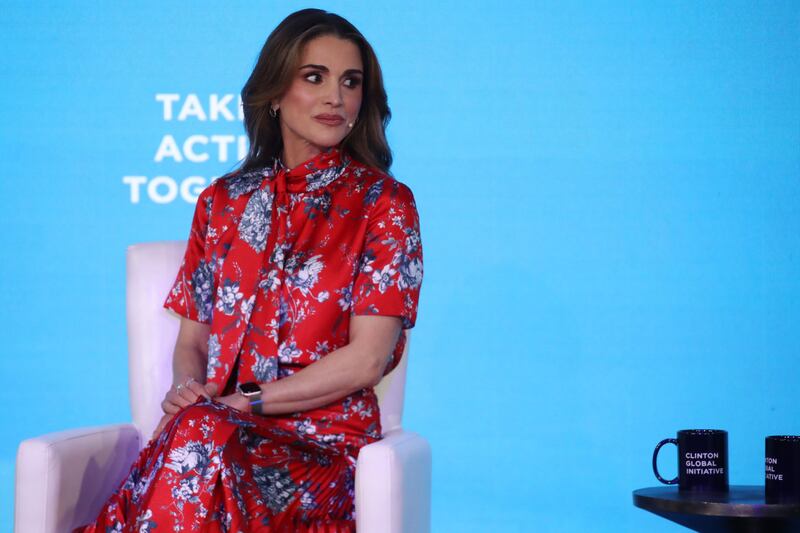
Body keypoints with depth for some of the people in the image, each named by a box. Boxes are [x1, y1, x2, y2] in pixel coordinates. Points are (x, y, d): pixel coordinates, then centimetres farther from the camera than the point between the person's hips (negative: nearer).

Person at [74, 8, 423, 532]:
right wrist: (187, 387, -5)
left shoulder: (384, 205, 4)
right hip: (218, 428, 3)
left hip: (323, 441, -3)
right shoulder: (223, 202, 17)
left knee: (199, 438, -36)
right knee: (191, 430, -36)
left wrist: (247, 401, -10)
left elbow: (367, 359, -5)